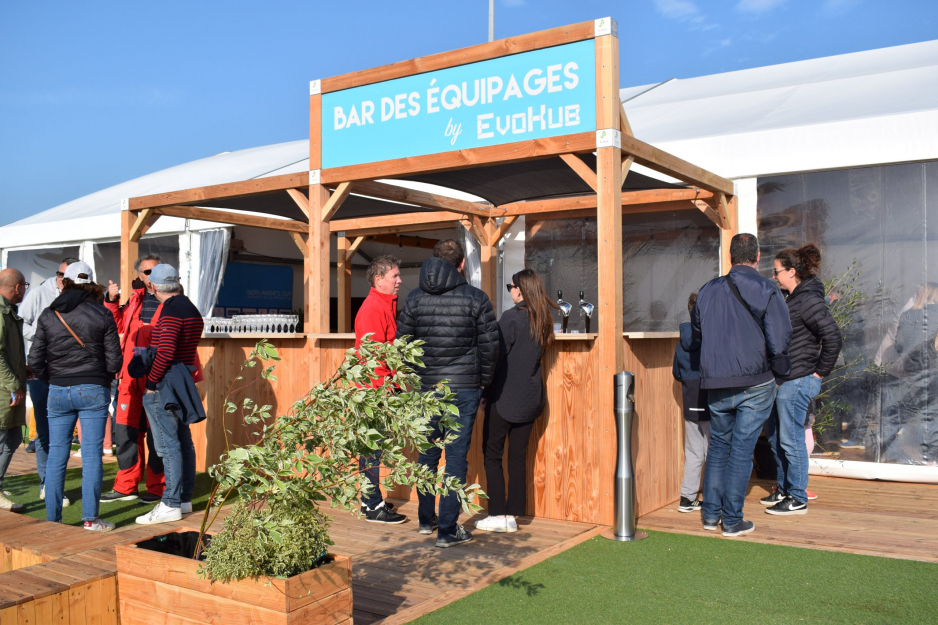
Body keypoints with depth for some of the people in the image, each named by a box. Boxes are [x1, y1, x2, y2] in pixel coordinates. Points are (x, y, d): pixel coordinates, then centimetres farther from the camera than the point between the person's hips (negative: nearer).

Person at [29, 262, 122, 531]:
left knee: (56, 455, 9)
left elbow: (35, 360, 1)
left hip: (58, 392, 2)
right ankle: (90, 519, 3)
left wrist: (52, 380, 17)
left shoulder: (48, 315, 2)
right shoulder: (102, 315, -3)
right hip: (93, 391, -2)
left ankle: (52, 519, 15)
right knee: (92, 454, 2)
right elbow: (114, 360, -4)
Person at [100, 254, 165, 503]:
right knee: (125, 431, 11)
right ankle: (126, 487, 22)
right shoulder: (136, 298, 15)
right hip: (131, 375, 6)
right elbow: (120, 325, 26)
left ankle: (157, 487, 14)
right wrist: (112, 301, 14)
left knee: (156, 435, 2)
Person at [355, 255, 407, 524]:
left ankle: (371, 500, 24)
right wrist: (383, 386, -19)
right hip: (374, 388, -10)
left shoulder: (388, 305, 17)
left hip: (384, 387, 10)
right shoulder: (372, 308, -14)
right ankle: (373, 507, 4)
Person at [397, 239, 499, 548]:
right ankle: (447, 530, 5)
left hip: (426, 388, 3)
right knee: (457, 456, 2)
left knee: (427, 453, 17)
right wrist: (483, 380, 10)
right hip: (464, 388, -3)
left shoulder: (415, 298, 2)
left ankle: (425, 519, 29)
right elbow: (489, 345, -4)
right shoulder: (476, 298, -6)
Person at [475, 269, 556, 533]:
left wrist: (485, 391, -4)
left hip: (505, 398, -7)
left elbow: (496, 357, -13)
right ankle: (513, 515, 13)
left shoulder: (511, 317, -14)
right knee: (518, 457, 10)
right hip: (531, 399, 7)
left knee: (492, 455, 4)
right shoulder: (543, 320, 7)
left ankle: (498, 516, 4)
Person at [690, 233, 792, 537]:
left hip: (715, 386, 4)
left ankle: (711, 514, 21)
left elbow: (695, 339, 15)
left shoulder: (708, 290, 7)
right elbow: (779, 342, -12)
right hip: (755, 384, -4)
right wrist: (783, 371, 5)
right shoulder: (766, 290, -7)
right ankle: (733, 520, 8)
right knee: (742, 450, 2)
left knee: (718, 446, 17)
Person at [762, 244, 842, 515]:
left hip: (797, 381, -10)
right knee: (774, 435, 17)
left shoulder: (809, 300, -16)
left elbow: (833, 337, -22)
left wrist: (821, 371, -14)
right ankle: (783, 489, 31)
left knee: (791, 439, -1)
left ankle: (798, 499, 11)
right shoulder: (788, 298, 12)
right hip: (782, 379, 10)